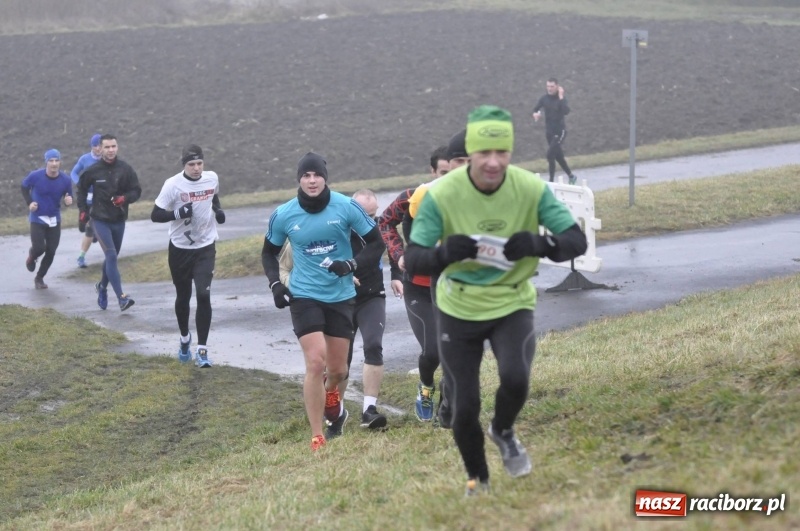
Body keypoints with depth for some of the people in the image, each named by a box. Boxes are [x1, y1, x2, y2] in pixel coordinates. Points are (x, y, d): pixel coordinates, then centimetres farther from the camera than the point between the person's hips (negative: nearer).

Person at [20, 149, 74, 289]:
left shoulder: (65, 180, -14)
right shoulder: (35, 176, -18)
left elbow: (68, 197, 0)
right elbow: (24, 187, 3)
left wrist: (68, 200, -24)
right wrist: (29, 202, -10)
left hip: (54, 220, 2)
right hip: (37, 218, -2)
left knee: (51, 252, 3)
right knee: (39, 248, -12)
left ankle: (39, 278, 24)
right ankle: (32, 256, 27)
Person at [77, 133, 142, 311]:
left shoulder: (125, 169, -6)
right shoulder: (93, 170, -8)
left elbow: (136, 191, -1)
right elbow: (82, 189, 10)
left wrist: (124, 198, -20)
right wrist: (83, 210, 5)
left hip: (119, 220, 3)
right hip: (100, 220, -3)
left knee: (112, 257, 17)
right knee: (111, 256, -14)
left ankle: (102, 287, 43)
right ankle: (122, 298, -19)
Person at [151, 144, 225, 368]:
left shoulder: (212, 179, -3)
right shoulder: (173, 185, -15)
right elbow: (155, 215, -15)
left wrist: (218, 210, 0)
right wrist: (178, 213, -30)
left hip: (205, 247, 1)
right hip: (180, 249, -1)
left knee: (203, 295, -12)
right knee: (183, 297, 13)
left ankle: (202, 349, -6)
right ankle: (185, 338, 39)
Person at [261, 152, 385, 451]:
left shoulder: (346, 208, -10)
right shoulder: (283, 215, -6)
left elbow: (376, 244, -2)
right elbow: (269, 252, 12)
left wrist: (351, 264, -18)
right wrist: (275, 284, -4)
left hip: (341, 295, 1)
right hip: (304, 296, -1)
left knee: (337, 370, 9)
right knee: (316, 362, -17)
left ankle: (330, 401, 48)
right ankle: (317, 438, -9)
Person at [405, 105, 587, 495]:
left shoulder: (532, 189, -17)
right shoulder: (441, 195, -20)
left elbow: (577, 241, -14)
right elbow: (412, 260, -19)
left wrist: (540, 244, -36)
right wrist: (444, 253, -42)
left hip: (513, 304, 0)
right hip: (458, 310, 0)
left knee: (515, 380, -25)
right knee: (463, 408, 2)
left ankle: (503, 432, 11)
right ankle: (478, 481, 32)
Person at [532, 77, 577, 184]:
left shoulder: (561, 99, -12)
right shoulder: (544, 98, 1)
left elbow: (566, 111, -29)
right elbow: (535, 110, 5)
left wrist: (561, 97, -29)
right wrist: (535, 114, -18)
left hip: (560, 131, -5)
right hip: (549, 131, 5)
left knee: (550, 154, -17)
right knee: (558, 156, 14)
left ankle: (551, 181, -11)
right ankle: (571, 176, 32)